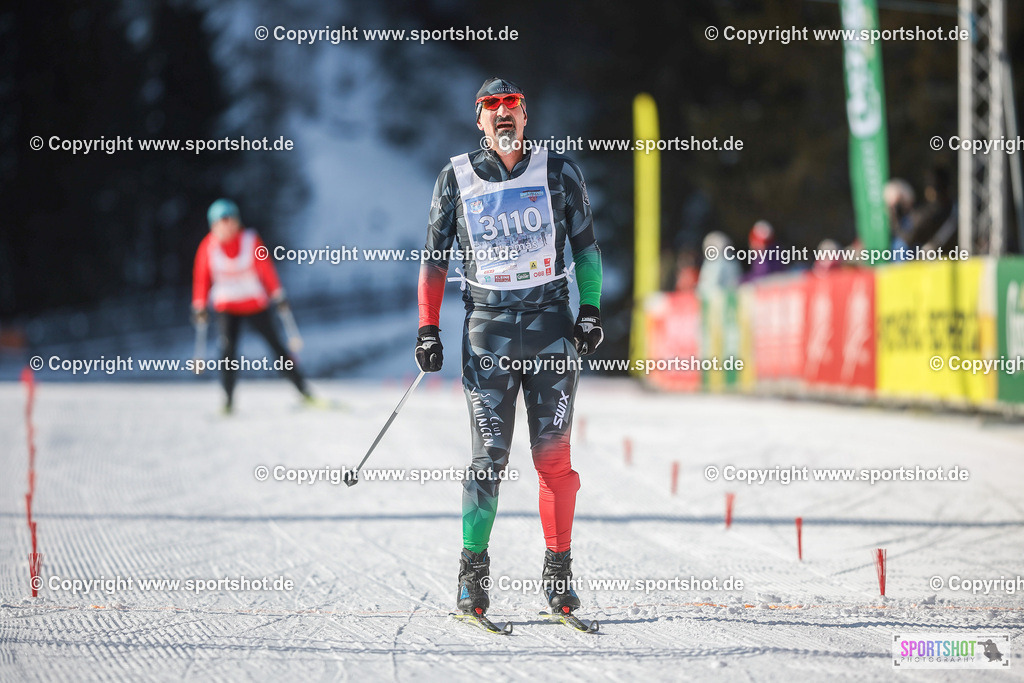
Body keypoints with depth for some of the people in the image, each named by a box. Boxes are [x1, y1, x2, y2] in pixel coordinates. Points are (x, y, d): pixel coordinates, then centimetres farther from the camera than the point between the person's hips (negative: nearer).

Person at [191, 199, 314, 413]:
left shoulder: (250, 240, -10)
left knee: (276, 346, 4)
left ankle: (302, 389, 15)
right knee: (228, 349, -18)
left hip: (255, 304, 0)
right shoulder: (208, 246, -7)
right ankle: (228, 400, -14)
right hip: (226, 307, 0)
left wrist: (277, 294, -14)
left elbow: (265, 267, -8)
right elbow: (201, 276, -1)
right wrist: (199, 306, -3)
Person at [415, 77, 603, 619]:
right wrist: (427, 328, 3)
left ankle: (559, 571, 6)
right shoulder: (456, 179, 6)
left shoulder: (558, 173, 6)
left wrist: (591, 310, 2)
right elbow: (434, 258, 10)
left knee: (553, 454, -1)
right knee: (489, 455, -6)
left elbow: (585, 245, 13)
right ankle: (473, 570, 3)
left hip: (551, 325, 0)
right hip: (487, 327, 0)